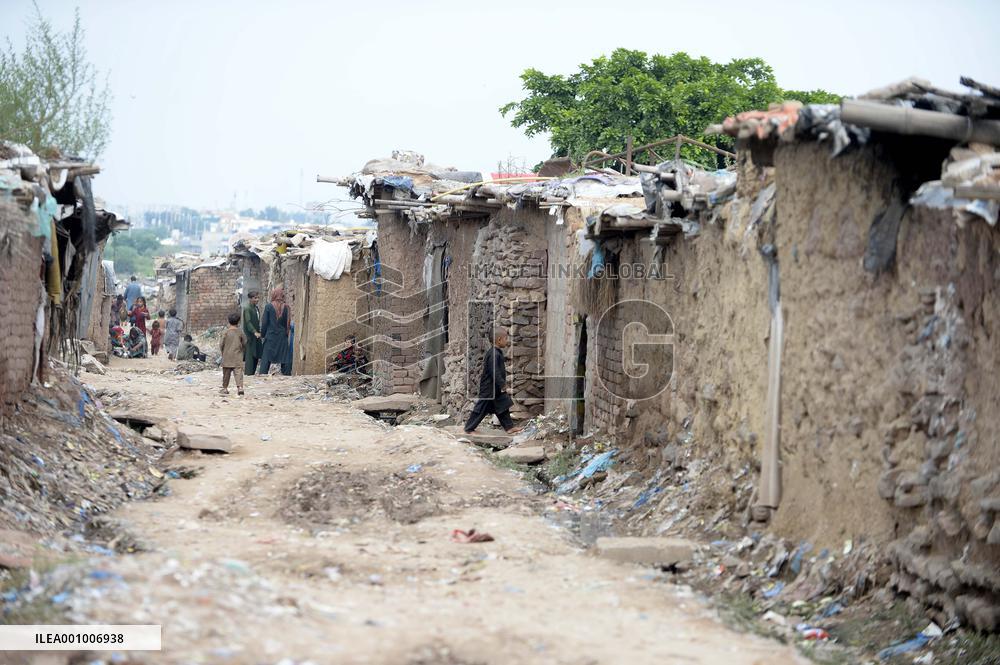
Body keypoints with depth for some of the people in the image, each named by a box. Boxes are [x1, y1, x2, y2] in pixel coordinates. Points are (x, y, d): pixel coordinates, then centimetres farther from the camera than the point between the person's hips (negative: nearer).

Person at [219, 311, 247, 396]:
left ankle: (225, 388, 17)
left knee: (226, 373, 10)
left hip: (227, 357, 0)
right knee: (238, 372, -8)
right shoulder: (240, 332, -1)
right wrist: (243, 353, 21)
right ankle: (240, 386, -23)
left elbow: (221, 344, -2)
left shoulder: (226, 332, -4)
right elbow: (244, 343, 5)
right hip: (238, 357, 0)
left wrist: (222, 352, 15)